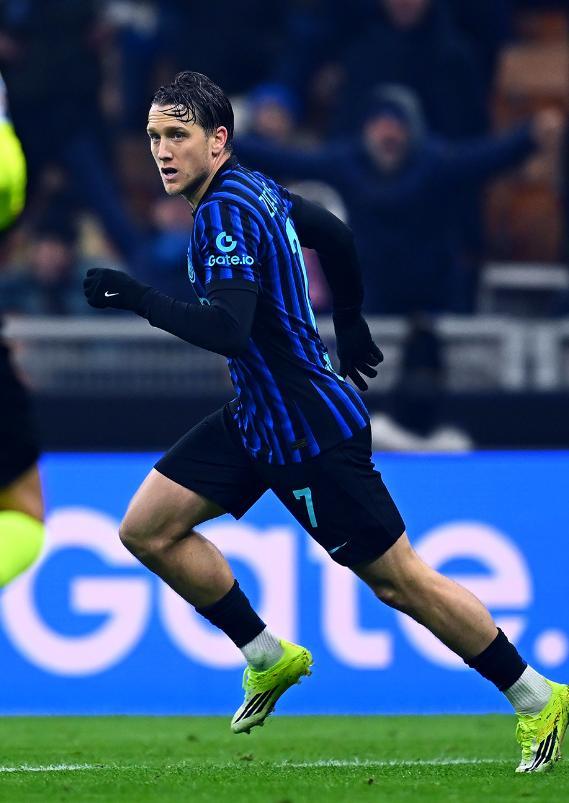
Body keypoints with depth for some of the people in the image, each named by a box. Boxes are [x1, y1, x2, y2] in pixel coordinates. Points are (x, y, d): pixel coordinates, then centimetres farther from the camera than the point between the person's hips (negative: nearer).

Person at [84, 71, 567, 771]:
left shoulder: (224, 214, -22)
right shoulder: (252, 188, 6)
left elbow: (228, 331, -34)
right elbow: (334, 233, 22)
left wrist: (137, 298, -30)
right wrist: (350, 325, 34)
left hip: (310, 434, -10)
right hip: (257, 418, 10)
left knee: (397, 580, -2)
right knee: (147, 530, 3)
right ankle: (268, 656, 15)